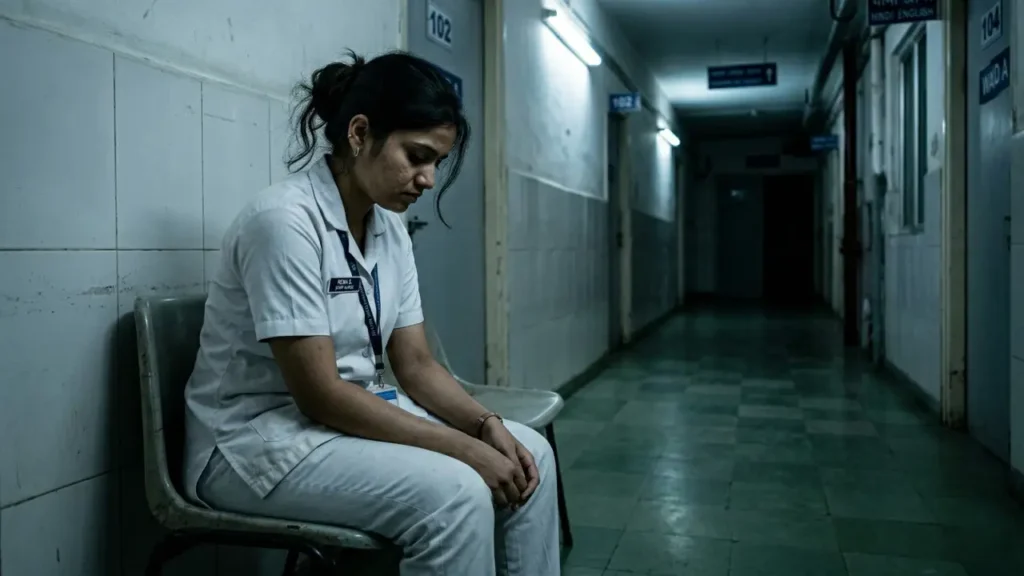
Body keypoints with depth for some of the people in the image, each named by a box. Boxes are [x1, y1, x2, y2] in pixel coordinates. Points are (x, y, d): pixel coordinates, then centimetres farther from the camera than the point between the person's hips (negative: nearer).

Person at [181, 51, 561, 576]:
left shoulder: (390, 229, 3)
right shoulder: (285, 220, -22)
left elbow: (416, 365, 5)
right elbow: (318, 394, -25)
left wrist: (488, 426, -13)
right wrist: (466, 448, -24)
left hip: (351, 414, 8)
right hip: (257, 438, -8)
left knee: (530, 453, -2)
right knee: (454, 494, -28)